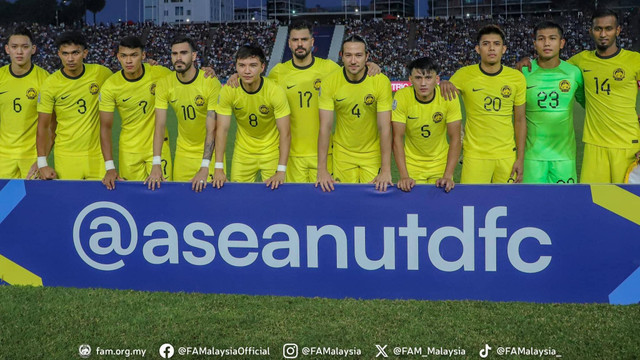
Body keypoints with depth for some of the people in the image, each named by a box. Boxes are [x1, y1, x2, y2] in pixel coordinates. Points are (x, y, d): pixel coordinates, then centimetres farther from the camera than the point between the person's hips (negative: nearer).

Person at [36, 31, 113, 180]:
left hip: (97, 154, 1)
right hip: (66, 158, -1)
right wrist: (42, 164, -8)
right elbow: (43, 127, -2)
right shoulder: (50, 84, -6)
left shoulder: (101, 73, -4)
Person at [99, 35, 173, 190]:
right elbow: (105, 127, -9)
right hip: (129, 150, 0)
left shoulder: (159, 73, -12)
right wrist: (110, 167, -17)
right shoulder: (109, 86, -13)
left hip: (158, 145, 0)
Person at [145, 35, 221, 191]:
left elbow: (211, 129, -22)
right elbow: (160, 126, -10)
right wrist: (156, 164, -21)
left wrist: (205, 168, -30)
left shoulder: (211, 82, -19)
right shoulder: (164, 84, -8)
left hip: (210, 150, -3)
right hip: (183, 152, 3)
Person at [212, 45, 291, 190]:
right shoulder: (228, 91, -16)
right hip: (243, 151, 2)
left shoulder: (275, 91, -22)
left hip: (272, 151, -2)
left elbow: (285, 133, -21)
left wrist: (281, 171, -29)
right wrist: (219, 169, -20)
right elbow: (222, 129, -12)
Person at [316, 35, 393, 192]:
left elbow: (384, 128, -17)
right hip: (342, 154, 1)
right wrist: (322, 169, -21)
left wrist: (386, 171, -23)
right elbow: (325, 127, -14)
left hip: (373, 154, -1)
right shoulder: (329, 83, -13)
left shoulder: (382, 82, -15)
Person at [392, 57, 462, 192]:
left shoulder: (449, 97, -16)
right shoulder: (401, 97, -18)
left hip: (441, 164, 1)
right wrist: (404, 176, -24)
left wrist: (448, 176, -22)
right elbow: (397, 138, -16)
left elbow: (455, 139, -13)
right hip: (411, 165, -1)